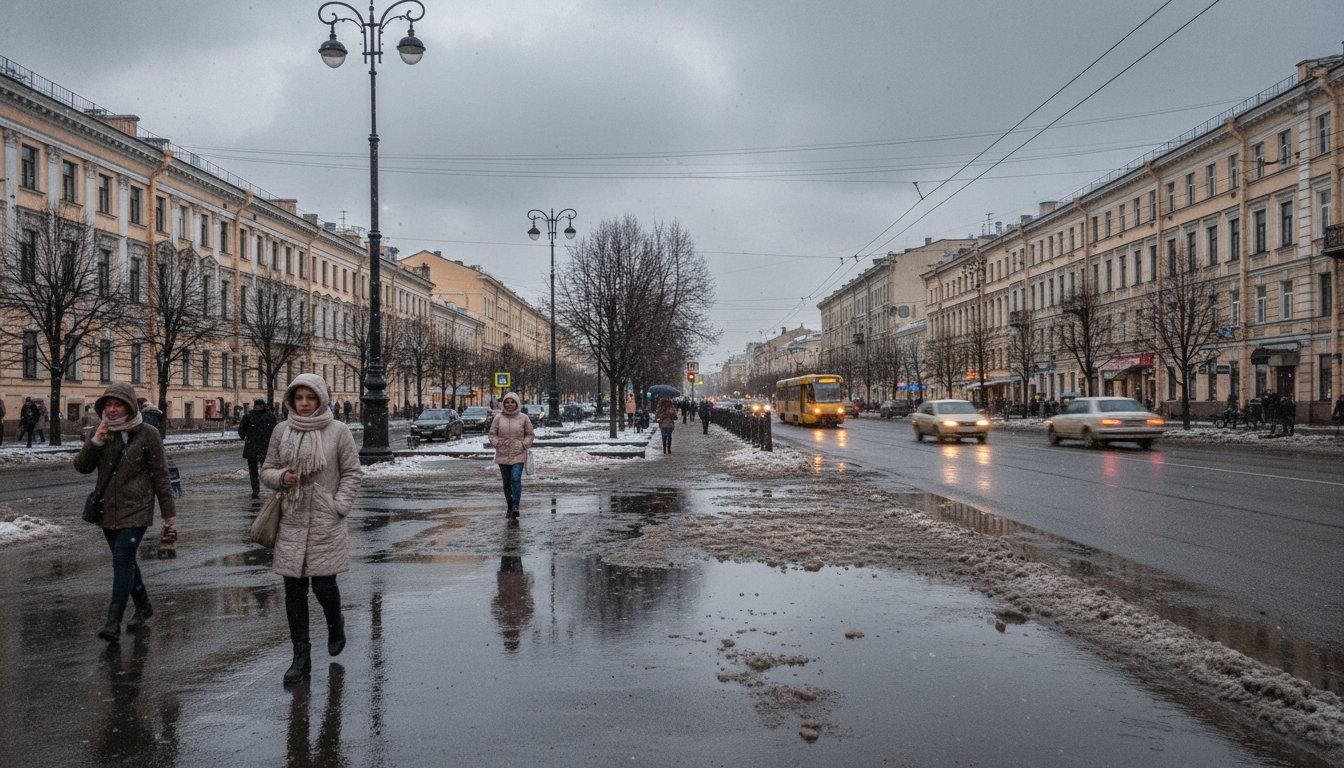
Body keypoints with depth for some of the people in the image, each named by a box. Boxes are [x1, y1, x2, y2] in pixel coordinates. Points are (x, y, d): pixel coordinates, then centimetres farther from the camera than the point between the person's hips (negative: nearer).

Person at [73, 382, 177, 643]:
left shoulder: (147, 435, -7)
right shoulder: (102, 433, 7)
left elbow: (160, 474, -5)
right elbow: (81, 467, 3)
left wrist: (168, 511, -4)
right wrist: (95, 442, -14)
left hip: (135, 510, -6)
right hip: (107, 510, 6)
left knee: (122, 561, -14)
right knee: (125, 561, 15)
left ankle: (113, 622, -15)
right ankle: (143, 606, 32)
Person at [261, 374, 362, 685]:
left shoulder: (338, 431, -2)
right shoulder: (282, 431, 6)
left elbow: (352, 473, 1)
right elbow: (266, 471, 12)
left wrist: (339, 507, -9)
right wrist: (282, 477, -10)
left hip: (325, 522, -3)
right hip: (291, 521, 3)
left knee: (323, 585, -3)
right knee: (294, 589, 5)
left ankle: (336, 624, 32)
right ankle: (301, 656, 16)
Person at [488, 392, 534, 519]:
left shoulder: (523, 418, 2)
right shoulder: (498, 418, 5)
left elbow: (529, 434, 9)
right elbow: (492, 434, 10)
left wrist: (525, 444, -7)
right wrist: (496, 442, -8)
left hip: (518, 455, -3)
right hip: (502, 455, 3)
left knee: (516, 479, -17)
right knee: (506, 482, 9)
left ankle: (515, 506, -18)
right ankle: (509, 507, 20)